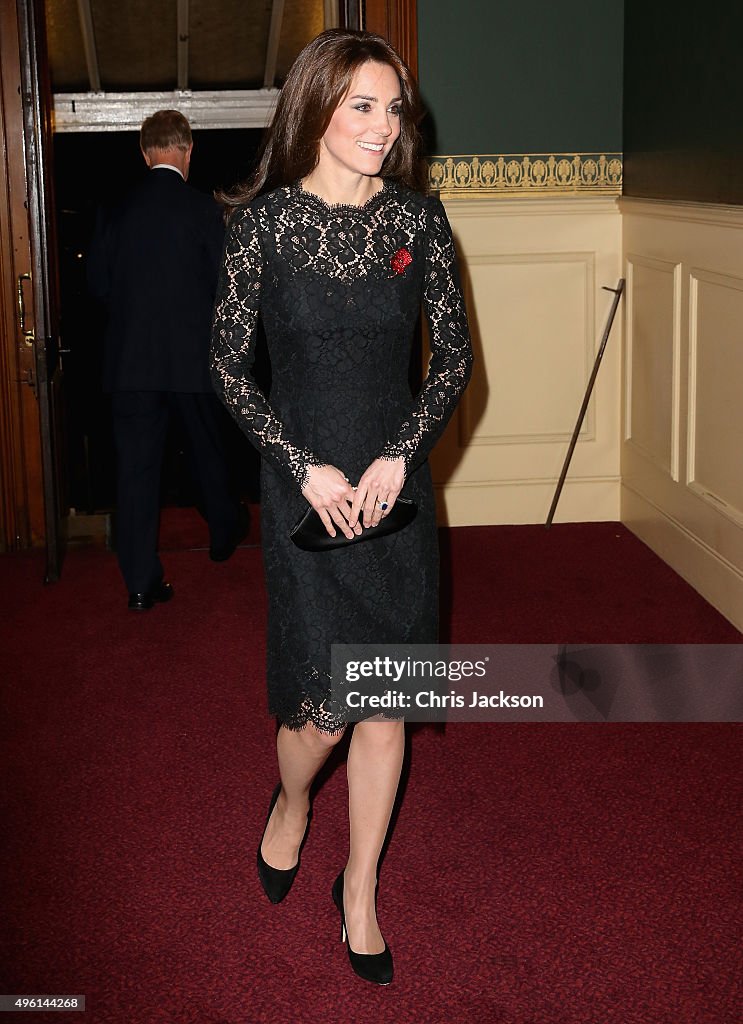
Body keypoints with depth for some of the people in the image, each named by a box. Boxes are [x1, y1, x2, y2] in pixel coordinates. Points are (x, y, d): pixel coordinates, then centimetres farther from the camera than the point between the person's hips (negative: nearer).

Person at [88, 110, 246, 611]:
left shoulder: (118, 212, -1)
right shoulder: (204, 208, -9)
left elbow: (98, 281, 6)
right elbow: (227, 283, -7)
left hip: (131, 358, 2)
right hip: (195, 357, -1)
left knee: (137, 466, 4)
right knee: (210, 448, 20)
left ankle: (141, 582, 3)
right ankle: (225, 532, 41)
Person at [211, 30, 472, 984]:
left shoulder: (417, 218, 1)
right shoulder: (265, 219, -5)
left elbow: (455, 352, 4)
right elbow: (228, 363, -3)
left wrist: (401, 452, -9)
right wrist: (305, 466, -11)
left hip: (396, 487, 3)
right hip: (304, 488, -2)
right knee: (324, 705, -4)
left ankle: (360, 889, 27)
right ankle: (290, 804, 34)